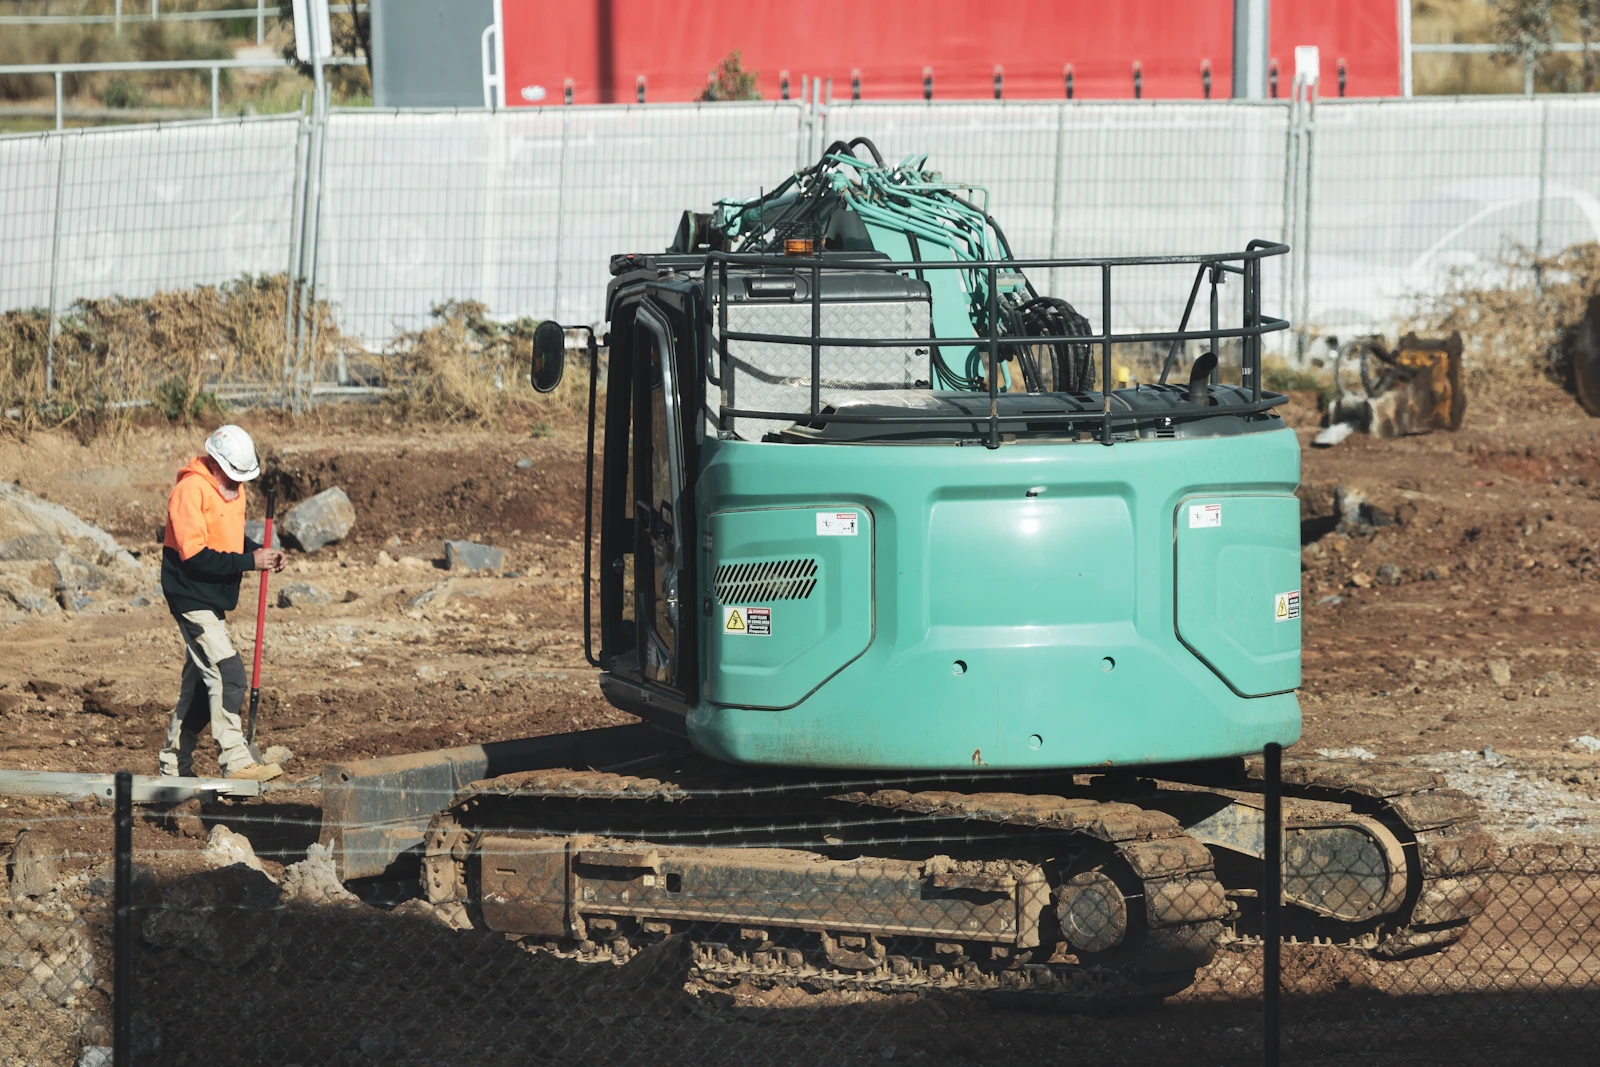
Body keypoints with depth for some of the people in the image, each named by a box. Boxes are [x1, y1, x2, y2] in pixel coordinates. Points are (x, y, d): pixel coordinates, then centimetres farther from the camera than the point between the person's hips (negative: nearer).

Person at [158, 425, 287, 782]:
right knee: (227, 674, -17)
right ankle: (236, 760, -18)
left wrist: (260, 553, 3)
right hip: (192, 597, -10)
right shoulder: (191, 490, -19)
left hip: (214, 598, 10)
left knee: (201, 680, 14)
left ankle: (175, 762, 22)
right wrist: (248, 562, -23)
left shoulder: (233, 488, 10)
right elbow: (194, 555, -24)